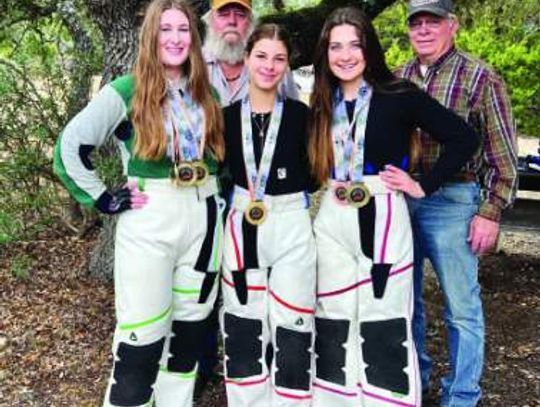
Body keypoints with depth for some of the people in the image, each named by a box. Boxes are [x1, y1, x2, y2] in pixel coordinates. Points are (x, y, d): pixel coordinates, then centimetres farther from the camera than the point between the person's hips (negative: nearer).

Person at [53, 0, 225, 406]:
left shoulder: (206, 94, 9)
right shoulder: (127, 91, -6)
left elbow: (220, 151, 25)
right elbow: (70, 147, -8)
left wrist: (220, 191, 11)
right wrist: (104, 200, -10)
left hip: (203, 218, 5)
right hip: (149, 223, -5)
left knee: (191, 328, 14)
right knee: (142, 339, -2)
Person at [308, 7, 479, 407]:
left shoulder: (399, 95, -6)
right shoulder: (321, 104, 8)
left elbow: (463, 138, -7)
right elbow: (312, 165, 20)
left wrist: (423, 186, -8)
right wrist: (325, 182, 2)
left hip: (384, 218, -4)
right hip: (332, 221, 4)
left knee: (385, 321, 2)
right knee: (333, 322, 10)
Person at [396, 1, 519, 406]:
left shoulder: (481, 77, -4)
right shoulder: (397, 79, 9)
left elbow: (503, 155, -5)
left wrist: (490, 213, -10)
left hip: (451, 201, -4)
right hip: (399, 197, 5)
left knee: (462, 306, 5)